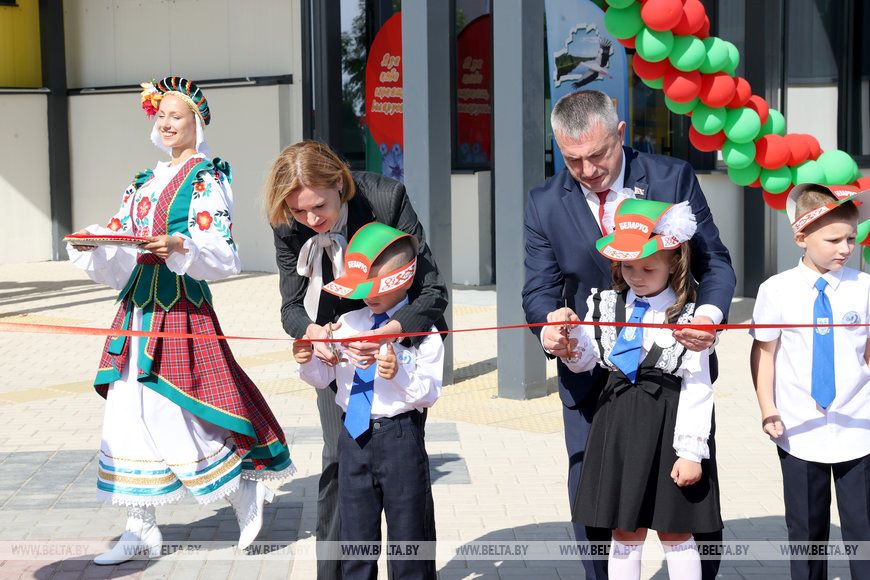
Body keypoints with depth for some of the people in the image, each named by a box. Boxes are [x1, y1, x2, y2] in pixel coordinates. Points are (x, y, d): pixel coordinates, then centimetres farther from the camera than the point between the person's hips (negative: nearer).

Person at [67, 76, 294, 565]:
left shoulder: (206, 178, -4)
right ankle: (141, 529, 14)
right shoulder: (146, 183, 18)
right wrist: (92, 247, -4)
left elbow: (224, 254, -13)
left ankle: (245, 490, 15)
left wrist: (179, 246, -28)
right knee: (132, 413, 6)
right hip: (139, 306, 7)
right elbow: (119, 259, 15)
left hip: (182, 308, -7)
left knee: (177, 411, -7)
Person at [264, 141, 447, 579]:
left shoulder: (387, 198, -30)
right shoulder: (288, 226, -19)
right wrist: (312, 332, -38)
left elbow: (433, 290, -28)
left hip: (401, 334, -2)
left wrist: (388, 333, -48)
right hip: (336, 346, 2)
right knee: (338, 457, -2)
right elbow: (292, 306, -13)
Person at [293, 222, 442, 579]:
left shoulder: (421, 331, -8)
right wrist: (308, 362, -12)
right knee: (355, 529, 14)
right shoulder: (347, 324, 4)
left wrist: (400, 375, -28)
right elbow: (324, 378, 9)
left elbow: (430, 393, -11)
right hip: (354, 434, 4)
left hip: (399, 436, -4)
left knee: (407, 527, 7)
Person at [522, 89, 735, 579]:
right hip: (591, 379, 1)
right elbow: (540, 288, -2)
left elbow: (715, 263, -5)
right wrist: (549, 320, -28)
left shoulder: (673, 178, -8)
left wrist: (709, 314, -27)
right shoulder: (545, 204, -3)